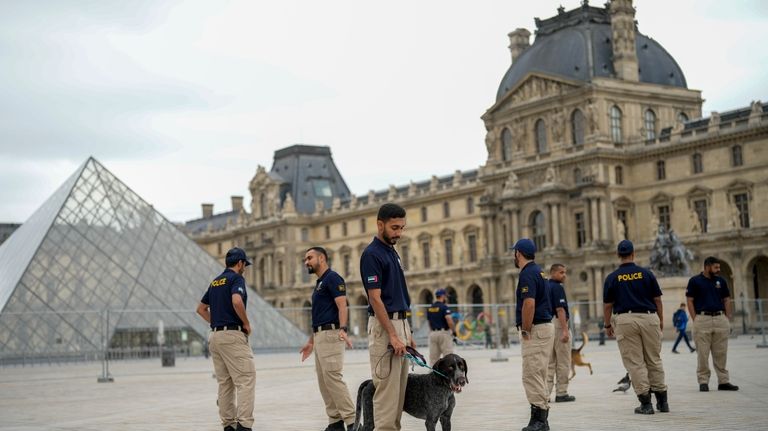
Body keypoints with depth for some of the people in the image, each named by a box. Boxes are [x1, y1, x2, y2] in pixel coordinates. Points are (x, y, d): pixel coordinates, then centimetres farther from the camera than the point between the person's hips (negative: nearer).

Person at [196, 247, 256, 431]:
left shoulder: (215, 282, 18)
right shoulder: (236, 278, -6)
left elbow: (201, 308, 23)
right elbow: (237, 301, -25)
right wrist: (246, 323, -12)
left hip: (215, 335, 9)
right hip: (233, 335, -9)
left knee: (224, 382, 11)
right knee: (246, 379, -10)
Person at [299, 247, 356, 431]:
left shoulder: (332, 278, -7)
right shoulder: (319, 283, 22)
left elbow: (342, 306, -18)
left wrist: (342, 329, -32)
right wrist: (311, 342, 25)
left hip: (330, 334, -10)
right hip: (319, 336, 10)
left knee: (333, 377, -15)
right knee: (323, 380, 7)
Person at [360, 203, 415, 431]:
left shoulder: (393, 253, 16)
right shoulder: (372, 254, -13)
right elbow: (375, 298, -18)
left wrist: (407, 333, 17)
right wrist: (392, 335, -22)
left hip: (400, 323, 9)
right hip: (384, 326, -9)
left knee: (398, 387, 9)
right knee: (386, 387, -8)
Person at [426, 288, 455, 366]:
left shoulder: (429, 308, 11)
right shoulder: (444, 307, -10)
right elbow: (449, 319, -21)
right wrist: (454, 330, -10)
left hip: (433, 333, 6)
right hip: (444, 332, -6)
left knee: (433, 357, 7)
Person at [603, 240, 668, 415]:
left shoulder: (612, 277, 1)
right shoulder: (646, 273, 4)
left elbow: (607, 305, 4)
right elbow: (658, 300, 7)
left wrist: (607, 325, 17)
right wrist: (661, 321, 19)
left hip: (625, 320, -2)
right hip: (649, 317, 2)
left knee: (635, 362, 1)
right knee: (654, 360, 12)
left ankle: (645, 402, -2)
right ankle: (662, 400, 14)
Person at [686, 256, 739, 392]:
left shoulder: (721, 281, 12)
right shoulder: (695, 281, 1)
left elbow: (727, 300, 15)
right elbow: (690, 301, -1)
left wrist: (728, 318, 6)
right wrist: (695, 321, -7)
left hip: (720, 318, 4)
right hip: (702, 318, -4)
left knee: (721, 353, 6)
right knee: (703, 353, -1)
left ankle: (723, 381, 10)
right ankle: (703, 381, 5)